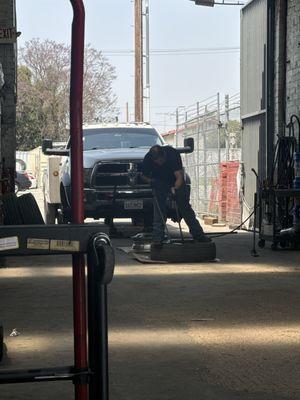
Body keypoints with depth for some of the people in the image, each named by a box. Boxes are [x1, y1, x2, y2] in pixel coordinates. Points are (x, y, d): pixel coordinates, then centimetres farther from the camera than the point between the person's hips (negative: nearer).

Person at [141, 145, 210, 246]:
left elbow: (179, 176, -34)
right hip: (159, 182, 1)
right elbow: (144, 176, -6)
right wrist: (151, 181, -24)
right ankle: (157, 238, -12)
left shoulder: (173, 154, -33)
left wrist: (175, 188, -49)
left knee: (185, 207, 1)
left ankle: (198, 234, 8)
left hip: (176, 182, -1)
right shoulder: (148, 159, -25)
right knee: (159, 209, -13)